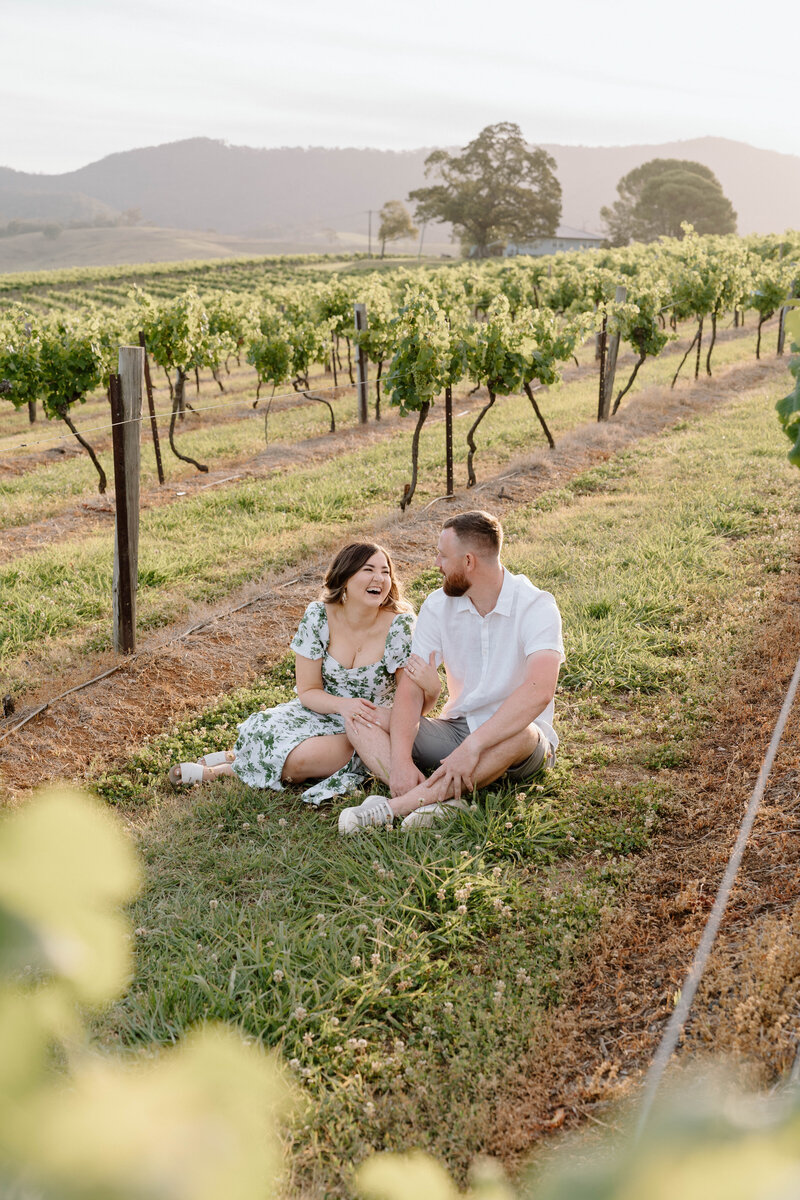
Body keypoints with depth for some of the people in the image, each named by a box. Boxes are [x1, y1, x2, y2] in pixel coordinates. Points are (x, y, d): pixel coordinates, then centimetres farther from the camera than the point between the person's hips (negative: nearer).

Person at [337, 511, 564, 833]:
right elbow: (412, 686, -8)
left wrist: (473, 746, -40)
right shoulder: (438, 606, 0)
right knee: (359, 721, -14)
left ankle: (392, 806, -36)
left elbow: (539, 692, -32)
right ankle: (439, 799, -39)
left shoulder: (536, 607, -16)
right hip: (456, 729, 5)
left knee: (516, 735, -40)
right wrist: (401, 760, -24)